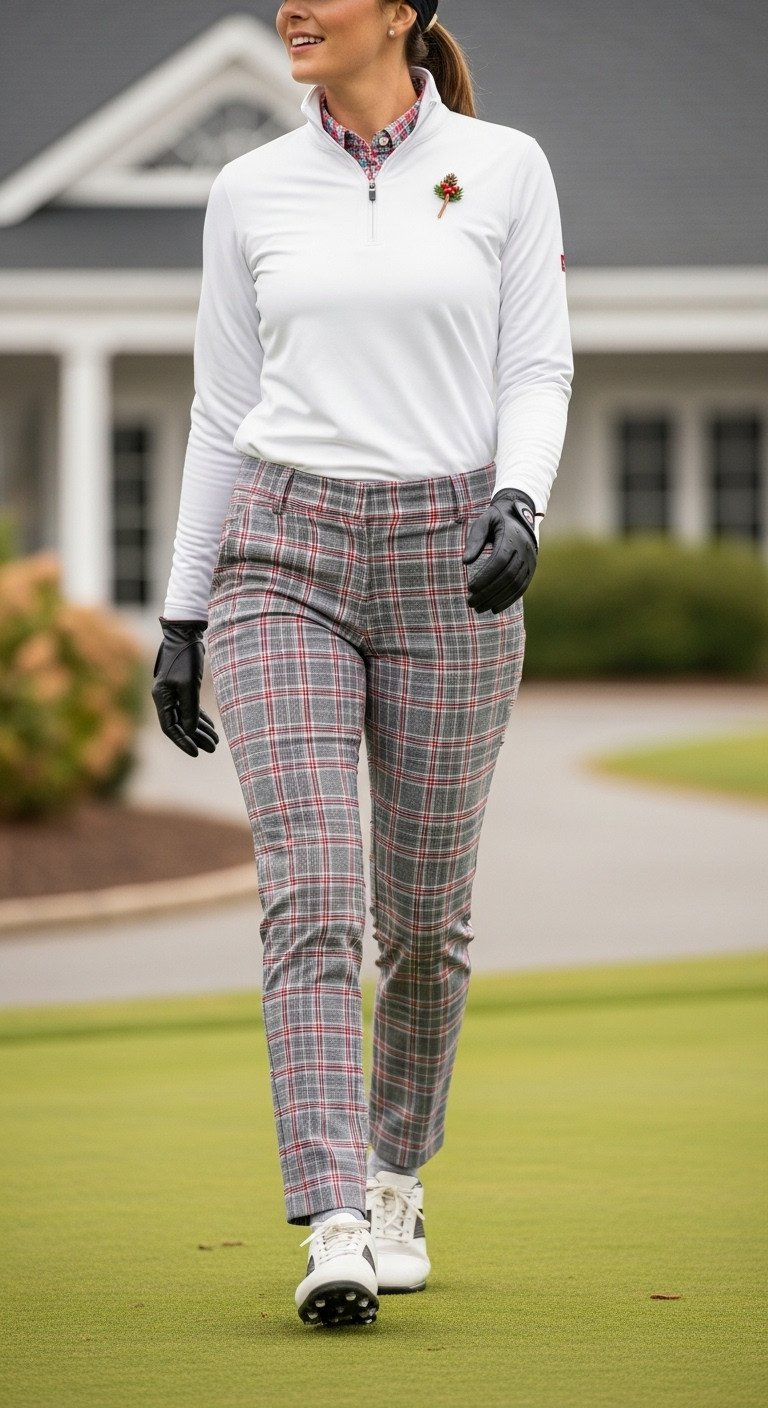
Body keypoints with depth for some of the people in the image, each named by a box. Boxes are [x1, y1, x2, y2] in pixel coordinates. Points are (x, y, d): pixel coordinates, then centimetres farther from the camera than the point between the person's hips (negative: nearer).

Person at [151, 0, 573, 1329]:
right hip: (282, 564, 0)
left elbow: (538, 371, 1)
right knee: (311, 897, -15)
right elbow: (223, 414, 11)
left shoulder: (505, 169, 3)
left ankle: (396, 1181, 31)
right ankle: (335, 1232, -21)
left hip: (449, 569, 0)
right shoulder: (250, 194, 8)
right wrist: (181, 619, 10)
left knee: (422, 916, 6)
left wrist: (520, 506, -19)